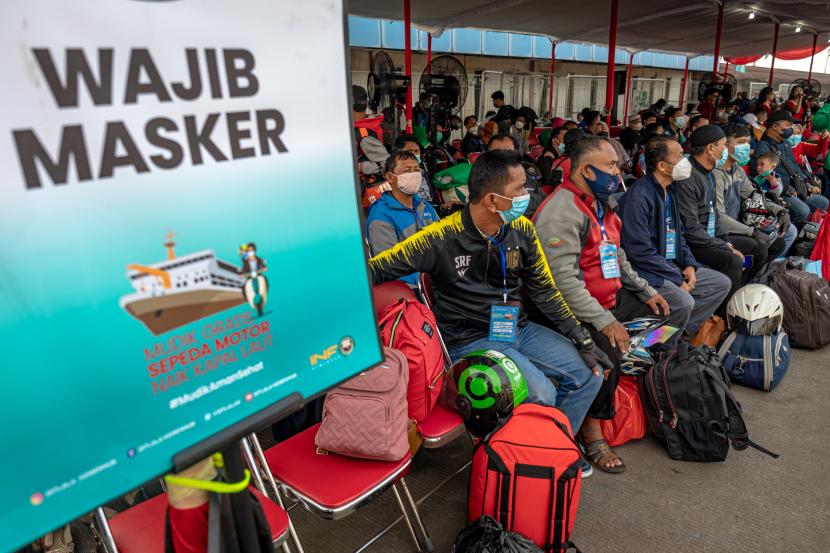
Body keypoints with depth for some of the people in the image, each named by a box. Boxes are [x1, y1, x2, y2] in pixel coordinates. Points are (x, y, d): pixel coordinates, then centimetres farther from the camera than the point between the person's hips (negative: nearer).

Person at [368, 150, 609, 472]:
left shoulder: (522, 230, -2)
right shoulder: (441, 238, -19)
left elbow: (544, 291, 6)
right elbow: (374, 269, -15)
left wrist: (582, 339, 2)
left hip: (520, 329, 7)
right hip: (471, 342, -6)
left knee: (589, 373, 0)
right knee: (541, 394, -24)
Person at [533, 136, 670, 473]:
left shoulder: (601, 205, 14)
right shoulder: (562, 213, -19)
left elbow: (617, 259, 25)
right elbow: (563, 278, -27)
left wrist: (646, 292, 16)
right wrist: (604, 321, -29)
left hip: (612, 299, 10)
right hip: (576, 309, -10)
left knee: (667, 311, 11)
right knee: (607, 349, -33)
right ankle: (591, 430, -12)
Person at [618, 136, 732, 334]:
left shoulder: (670, 189, 11)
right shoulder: (637, 198, -20)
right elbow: (641, 252, -23)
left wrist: (689, 264, 4)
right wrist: (677, 279, -16)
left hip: (673, 266, 10)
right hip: (647, 272, -10)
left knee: (722, 283, 8)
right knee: (683, 301, -30)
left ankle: (683, 332, 4)